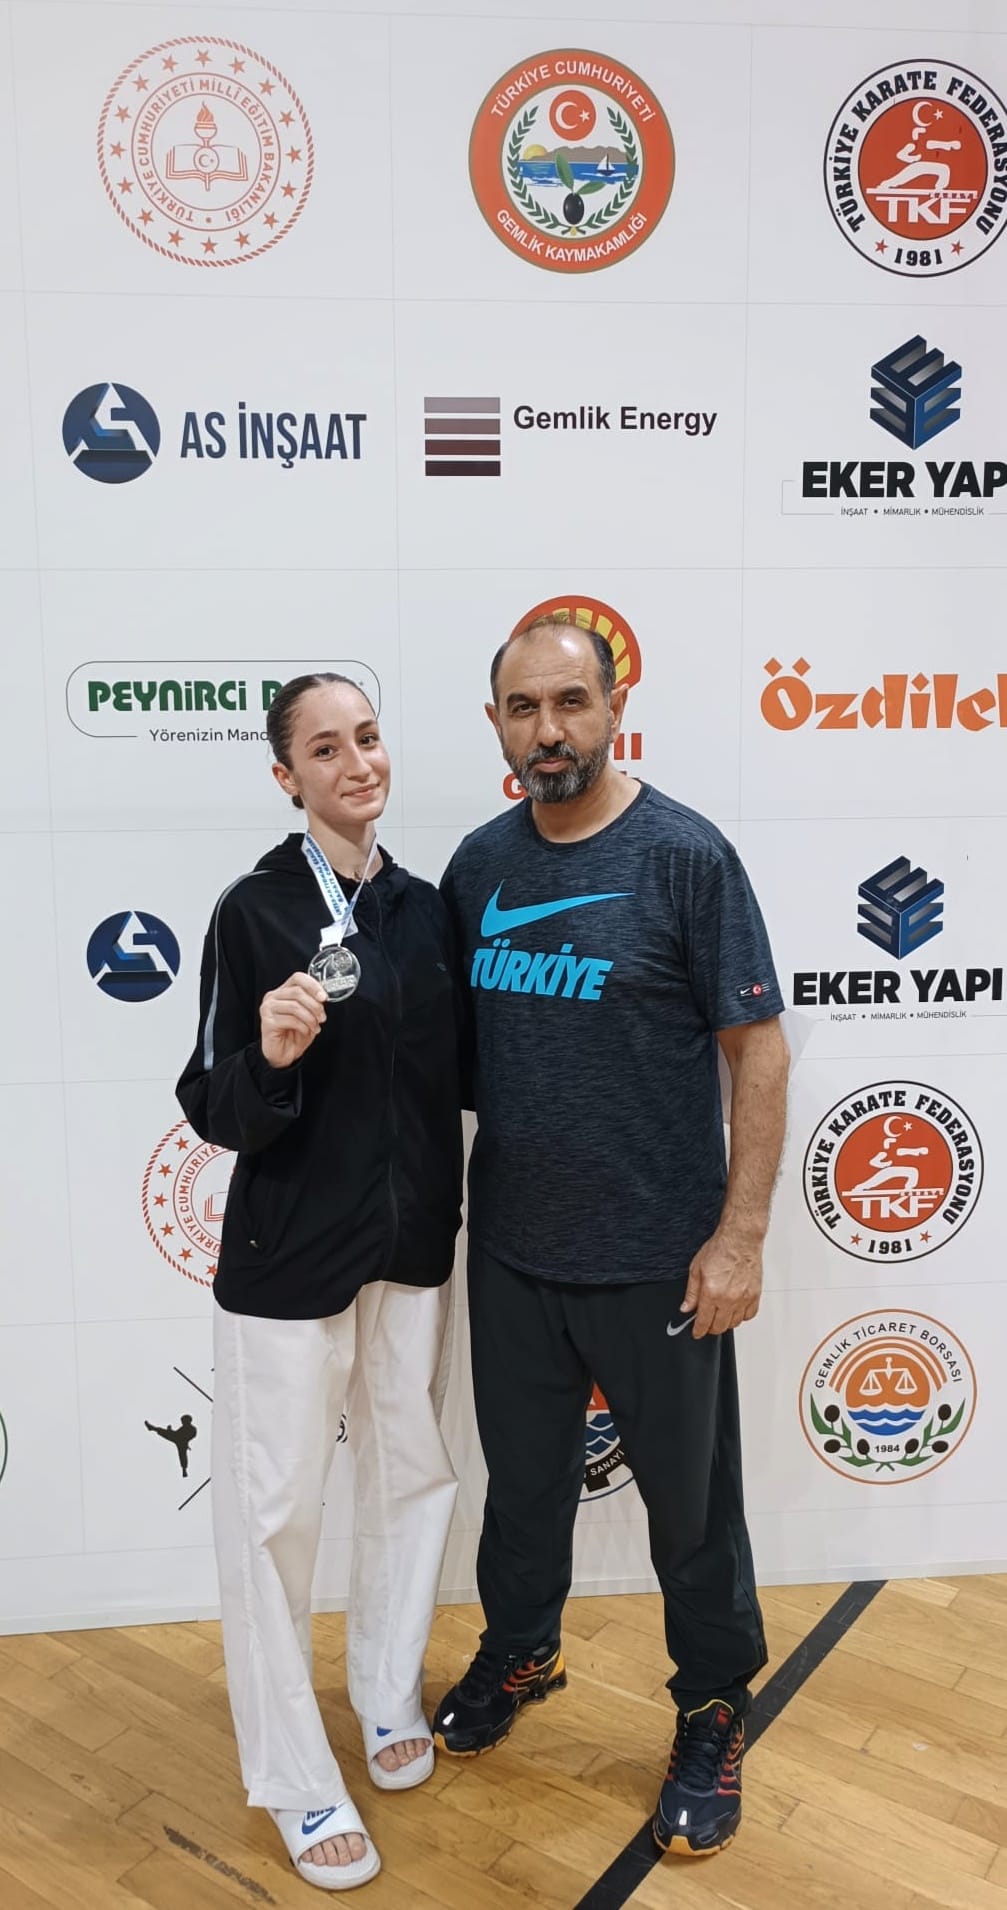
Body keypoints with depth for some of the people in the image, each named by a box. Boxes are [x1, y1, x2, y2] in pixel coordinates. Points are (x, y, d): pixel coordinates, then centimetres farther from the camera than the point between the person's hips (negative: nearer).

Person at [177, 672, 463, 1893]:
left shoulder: (425, 907, 3)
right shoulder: (256, 909, -11)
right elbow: (211, 1108, -12)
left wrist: (446, 1214, 5)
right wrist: (270, 1058, -28)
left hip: (413, 1242, 5)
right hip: (289, 1252, -5)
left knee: (413, 1472, 16)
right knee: (273, 1508, 4)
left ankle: (388, 1696, 40)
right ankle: (296, 1780, 24)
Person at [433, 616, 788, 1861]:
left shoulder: (684, 855, -12)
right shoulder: (479, 864, 2)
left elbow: (757, 1048, -11)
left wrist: (740, 1235, -14)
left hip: (655, 1256, -4)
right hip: (510, 1247, 5)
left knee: (688, 1492, 13)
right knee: (522, 1472, 22)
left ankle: (713, 1716, 37)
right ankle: (519, 1651, 48)